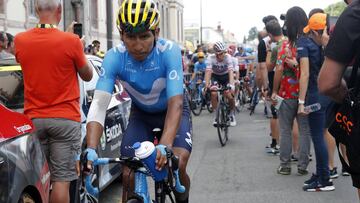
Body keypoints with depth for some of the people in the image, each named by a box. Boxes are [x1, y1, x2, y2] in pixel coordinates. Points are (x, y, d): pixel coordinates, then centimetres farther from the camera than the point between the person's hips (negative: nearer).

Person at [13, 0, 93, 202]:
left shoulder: (20, 41, 0)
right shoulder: (71, 41, -12)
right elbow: (88, 75, 3)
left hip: (33, 119, 4)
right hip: (65, 119, -4)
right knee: (62, 179, 0)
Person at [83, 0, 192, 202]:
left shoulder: (169, 51, -32)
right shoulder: (114, 57, -27)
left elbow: (175, 102, -39)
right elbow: (99, 104, -33)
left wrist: (165, 146, -55)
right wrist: (91, 150, -48)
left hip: (172, 111, -2)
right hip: (141, 114, 2)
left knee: (177, 166, -21)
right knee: (128, 175, -11)